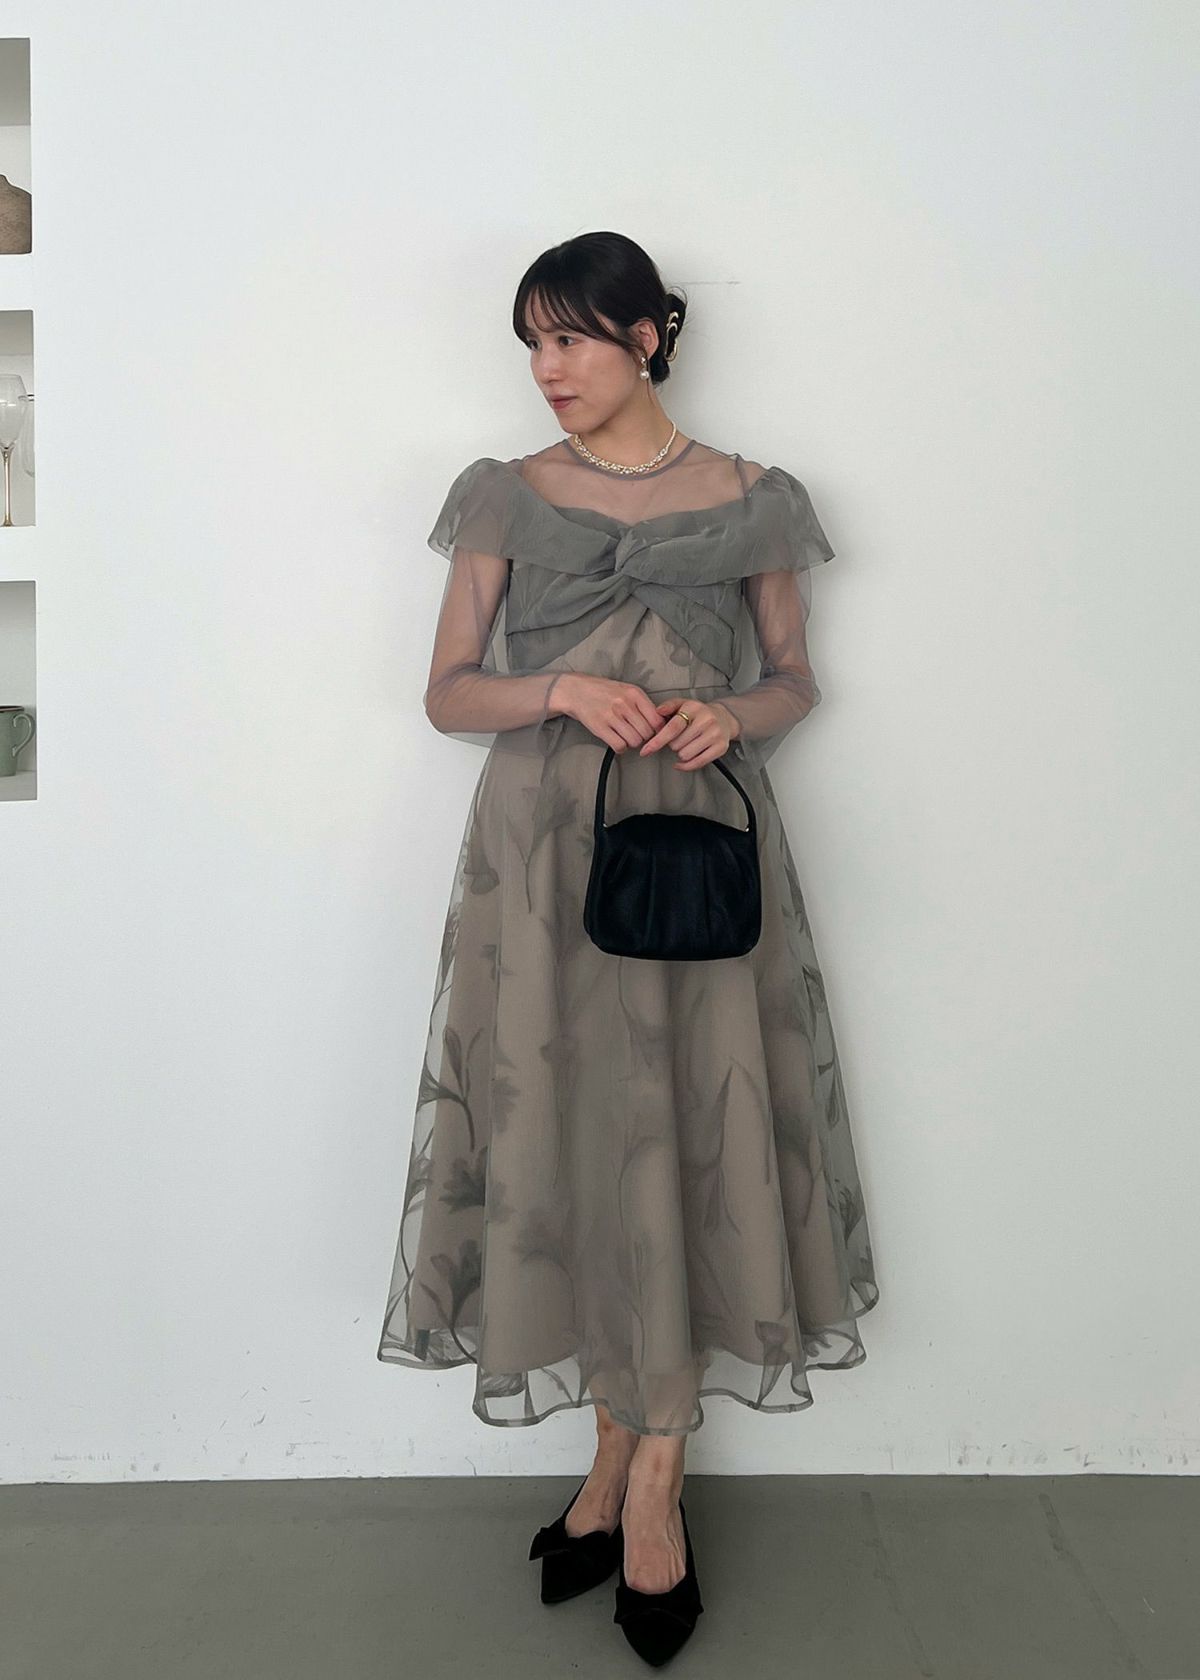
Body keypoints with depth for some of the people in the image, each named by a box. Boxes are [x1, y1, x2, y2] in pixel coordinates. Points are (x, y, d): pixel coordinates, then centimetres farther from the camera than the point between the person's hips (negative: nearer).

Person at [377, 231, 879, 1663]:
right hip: (545, 847, 1)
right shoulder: (507, 496, 8)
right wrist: (564, 691, -12)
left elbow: (794, 679, 13)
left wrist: (735, 714, -9)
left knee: (690, 1131, -1)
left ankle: (634, 1471, 16)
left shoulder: (747, 500, 7)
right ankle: (642, 1474, 20)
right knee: (571, 1129, 2)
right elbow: (447, 691, 6)